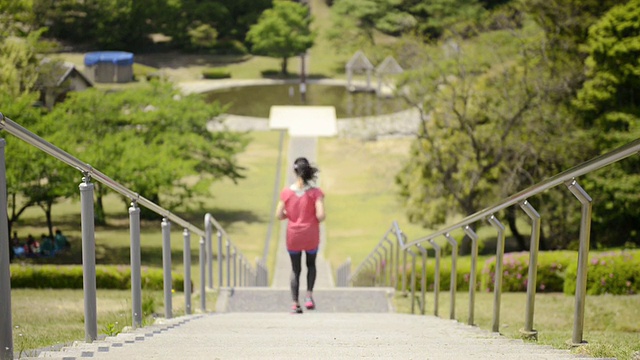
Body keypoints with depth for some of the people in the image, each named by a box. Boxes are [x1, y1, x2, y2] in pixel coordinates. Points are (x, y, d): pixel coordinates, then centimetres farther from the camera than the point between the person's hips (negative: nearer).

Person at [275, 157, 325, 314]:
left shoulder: (286, 192, -9)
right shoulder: (315, 192, -13)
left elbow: (279, 215, -7)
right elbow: (321, 215, -20)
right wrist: (316, 219, 2)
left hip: (293, 236, 1)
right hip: (311, 236, -1)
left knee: (295, 269, 14)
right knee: (311, 264, 23)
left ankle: (295, 304, 8)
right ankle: (309, 294, 3)